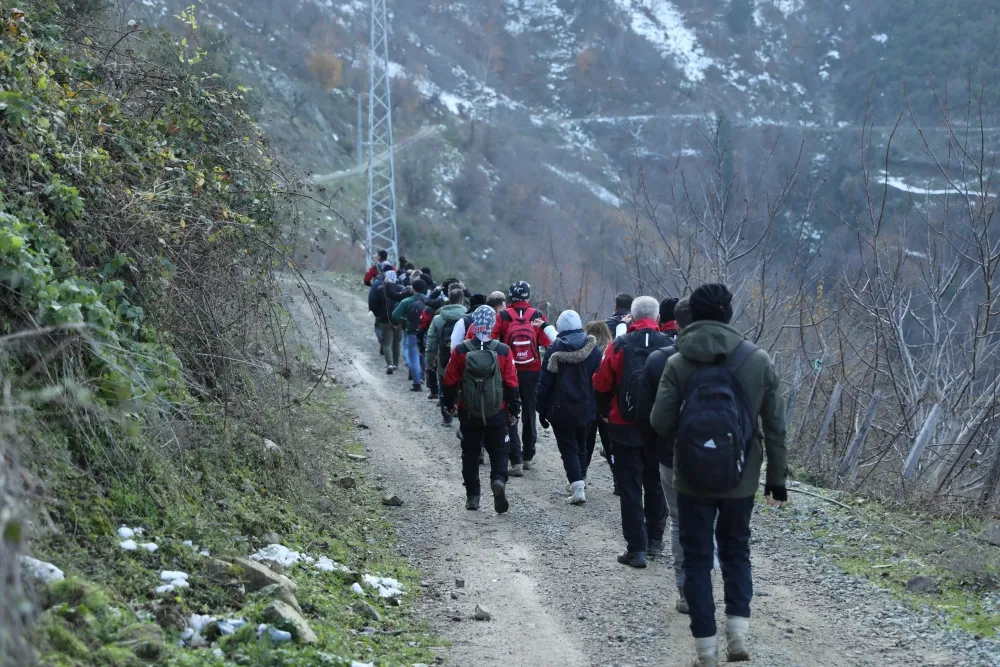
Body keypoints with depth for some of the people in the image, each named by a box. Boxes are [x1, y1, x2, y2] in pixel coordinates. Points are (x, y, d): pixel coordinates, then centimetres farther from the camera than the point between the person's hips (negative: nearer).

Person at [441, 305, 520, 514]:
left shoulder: (460, 351, -8)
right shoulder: (503, 351, -9)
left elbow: (450, 382, 0)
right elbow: (511, 385, -5)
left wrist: (450, 404, 17)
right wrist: (514, 410, 7)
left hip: (468, 413, 1)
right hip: (497, 413, -1)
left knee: (470, 453, 14)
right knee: (498, 451, 9)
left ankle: (472, 496, 16)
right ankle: (499, 480, -18)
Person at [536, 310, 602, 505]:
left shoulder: (554, 350, -10)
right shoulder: (594, 349, -2)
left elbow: (545, 383, -8)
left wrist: (542, 410, 1)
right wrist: (599, 407, 10)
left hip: (561, 409, -3)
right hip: (586, 409, 3)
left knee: (568, 448, -1)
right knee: (581, 446, 20)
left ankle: (577, 485, -16)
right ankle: (581, 480, 30)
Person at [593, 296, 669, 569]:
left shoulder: (620, 346, -9)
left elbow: (601, 385, -4)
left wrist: (606, 411, 15)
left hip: (625, 429, -2)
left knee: (630, 489, 2)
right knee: (655, 485, 19)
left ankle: (637, 549, 0)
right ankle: (654, 541, 25)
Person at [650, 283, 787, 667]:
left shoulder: (678, 363, -8)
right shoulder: (759, 360, -3)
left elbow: (660, 423, -10)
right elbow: (775, 426, 0)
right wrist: (777, 478, 9)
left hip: (692, 479, -1)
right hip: (741, 478, 2)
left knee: (697, 559, 10)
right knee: (736, 551, 21)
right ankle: (738, 634, 6)